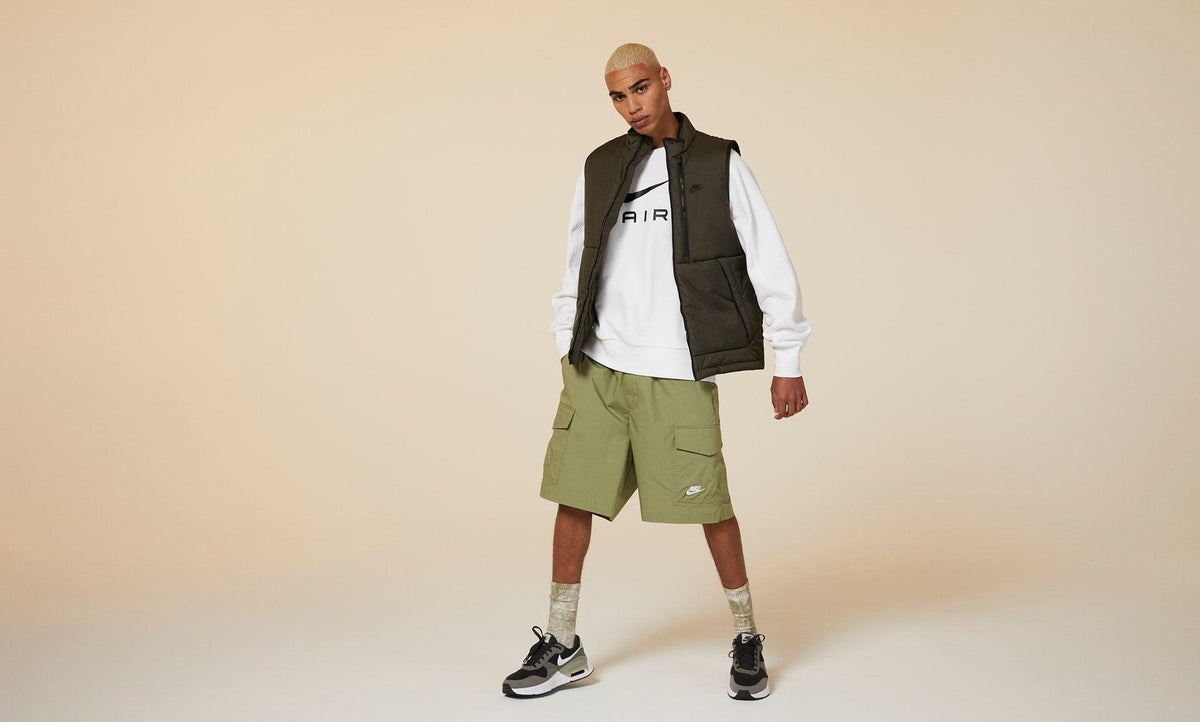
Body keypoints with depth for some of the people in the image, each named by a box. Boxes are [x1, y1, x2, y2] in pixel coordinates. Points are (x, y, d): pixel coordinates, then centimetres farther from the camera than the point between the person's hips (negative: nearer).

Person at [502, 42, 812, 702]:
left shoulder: (720, 165, 0)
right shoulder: (599, 169, 10)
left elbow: (770, 267, 1)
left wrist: (788, 363, -2)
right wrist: (568, 355, 16)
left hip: (677, 374, -3)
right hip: (596, 368, 4)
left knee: (710, 507, 0)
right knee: (574, 497, 4)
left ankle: (746, 639, 20)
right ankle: (562, 647, 18)